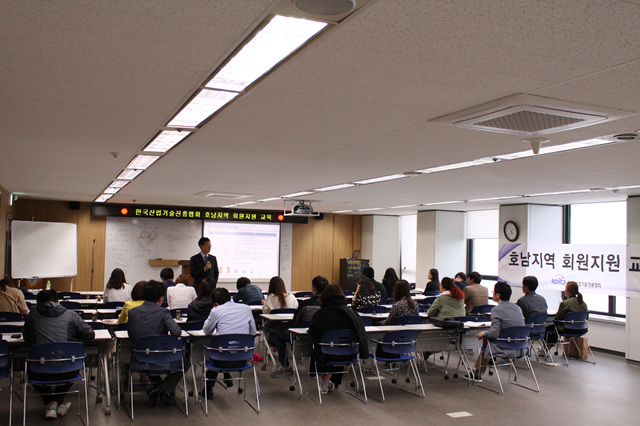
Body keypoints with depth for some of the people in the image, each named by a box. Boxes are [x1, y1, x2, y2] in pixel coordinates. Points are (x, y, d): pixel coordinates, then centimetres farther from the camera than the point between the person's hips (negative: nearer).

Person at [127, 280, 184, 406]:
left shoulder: (132, 312, -3)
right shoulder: (163, 313, -14)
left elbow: (131, 335, 8)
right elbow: (176, 332, -24)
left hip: (138, 363, 4)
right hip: (161, 363, -4)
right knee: (184, 362, 24)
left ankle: (158, 387, 33)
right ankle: (163, 390, 11)